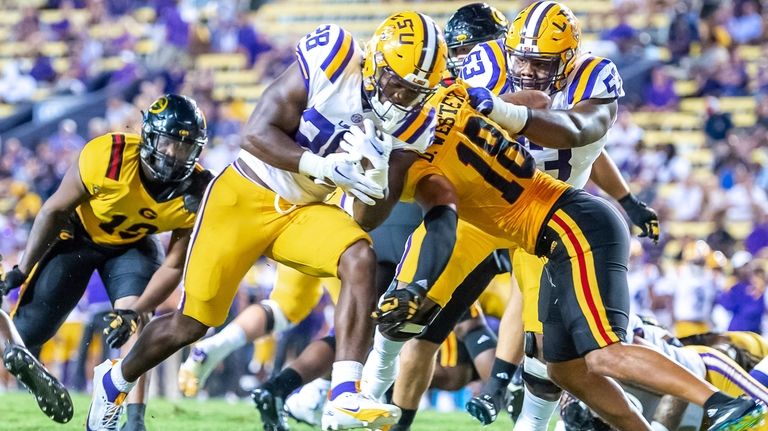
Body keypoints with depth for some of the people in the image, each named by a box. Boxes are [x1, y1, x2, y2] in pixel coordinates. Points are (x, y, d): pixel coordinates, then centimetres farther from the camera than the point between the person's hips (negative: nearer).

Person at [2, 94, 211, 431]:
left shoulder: (196, 195, -26)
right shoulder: (106, 157, -34)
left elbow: (173, 265, -15)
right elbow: (55, 210, -18)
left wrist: (135, 311, -27)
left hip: (133, 245, 1)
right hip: (78, 234, -1)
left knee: (134, 323, -20)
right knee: (28, 331, -4)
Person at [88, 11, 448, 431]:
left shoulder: (410, 126, -7)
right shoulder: (331, 64, -21)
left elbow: (369, 219, -4)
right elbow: (258, 133, -22)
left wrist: (373, 178, -25)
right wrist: (322, 166, -35)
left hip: (304, 211, 4)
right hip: (246, 193, -4)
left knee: (361, 260, -27)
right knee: (190, 324, 3)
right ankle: (114, 381, 32)